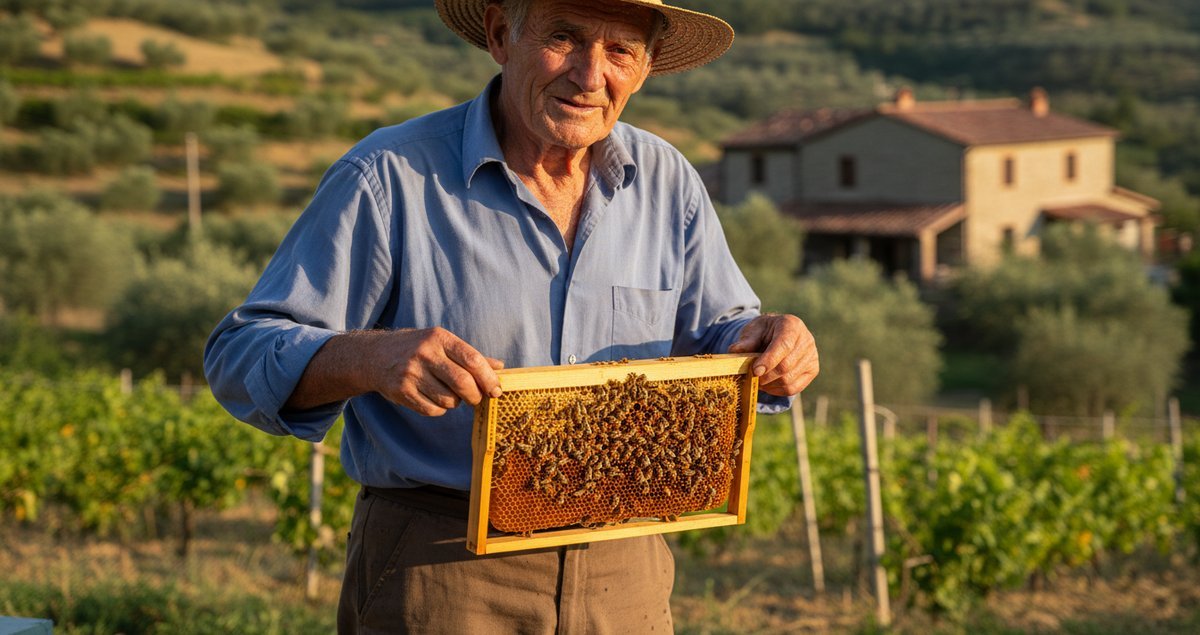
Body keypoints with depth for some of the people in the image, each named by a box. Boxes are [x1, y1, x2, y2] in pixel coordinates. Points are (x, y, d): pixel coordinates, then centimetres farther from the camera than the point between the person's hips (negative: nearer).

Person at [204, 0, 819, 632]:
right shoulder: (389, 178, -10)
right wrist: (367, 359, -32)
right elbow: (241, 355, -11)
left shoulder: (668, 183, 4)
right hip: (439, 577, -4)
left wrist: (765, 342, -10)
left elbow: (714, 333, 15)